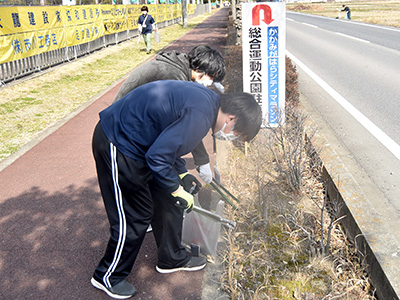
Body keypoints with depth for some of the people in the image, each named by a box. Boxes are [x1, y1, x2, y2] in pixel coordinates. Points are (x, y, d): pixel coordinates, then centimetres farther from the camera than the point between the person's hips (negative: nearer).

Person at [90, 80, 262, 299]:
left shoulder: (206, 99, 5)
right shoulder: (199, 115, -27)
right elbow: (158, 157, -26)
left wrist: (182, 173, 16)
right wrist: (177, 190, -12)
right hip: (117, 146, -10)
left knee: (165, 201, 17)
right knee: (134, 217, 1)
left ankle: (173, 259, 35)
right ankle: (108, 277, 23)